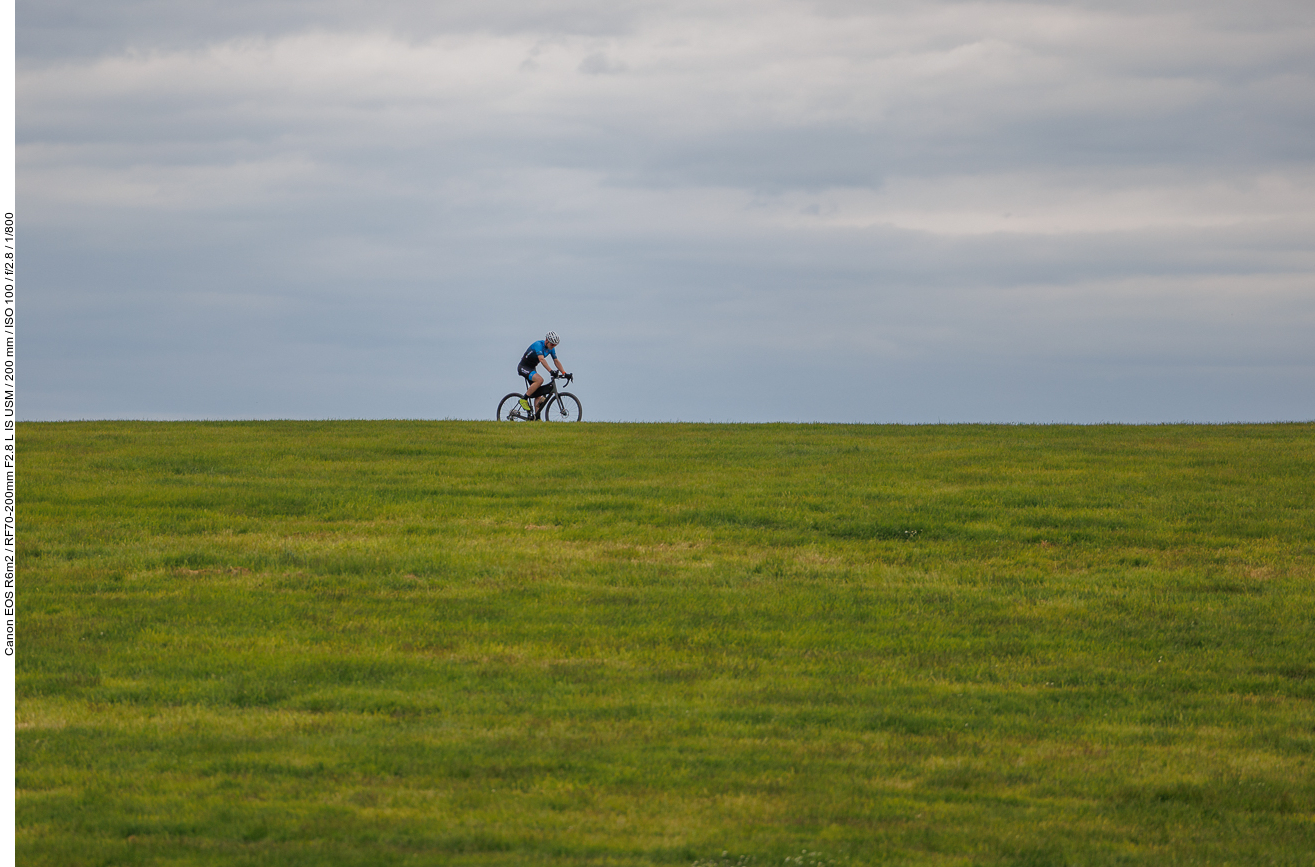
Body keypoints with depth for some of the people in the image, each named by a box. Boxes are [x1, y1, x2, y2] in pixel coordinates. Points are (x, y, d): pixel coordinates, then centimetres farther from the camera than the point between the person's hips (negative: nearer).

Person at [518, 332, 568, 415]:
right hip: (523, 367, -9)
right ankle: (524, 400, -22)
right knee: (539, 380, -33)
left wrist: (564, 373, -9)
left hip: (532, 369, 9)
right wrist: (551, 371, -48)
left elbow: (556, 361, 3)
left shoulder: (551, 348, 0)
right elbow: (541, 359, -39)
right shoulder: (538, 345, -26)